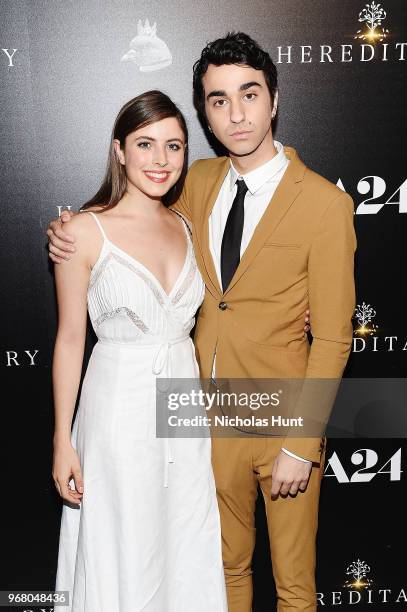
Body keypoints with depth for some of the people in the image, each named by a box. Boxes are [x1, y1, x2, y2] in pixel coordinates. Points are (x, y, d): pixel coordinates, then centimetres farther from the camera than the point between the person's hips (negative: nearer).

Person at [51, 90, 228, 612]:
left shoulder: (185, 227, 5)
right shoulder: (86, 230, -11)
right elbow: (70, 339, -7)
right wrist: (63, 441, -6)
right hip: (119, 408, -4)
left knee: (187, 554, 17)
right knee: (123, 560, 11)